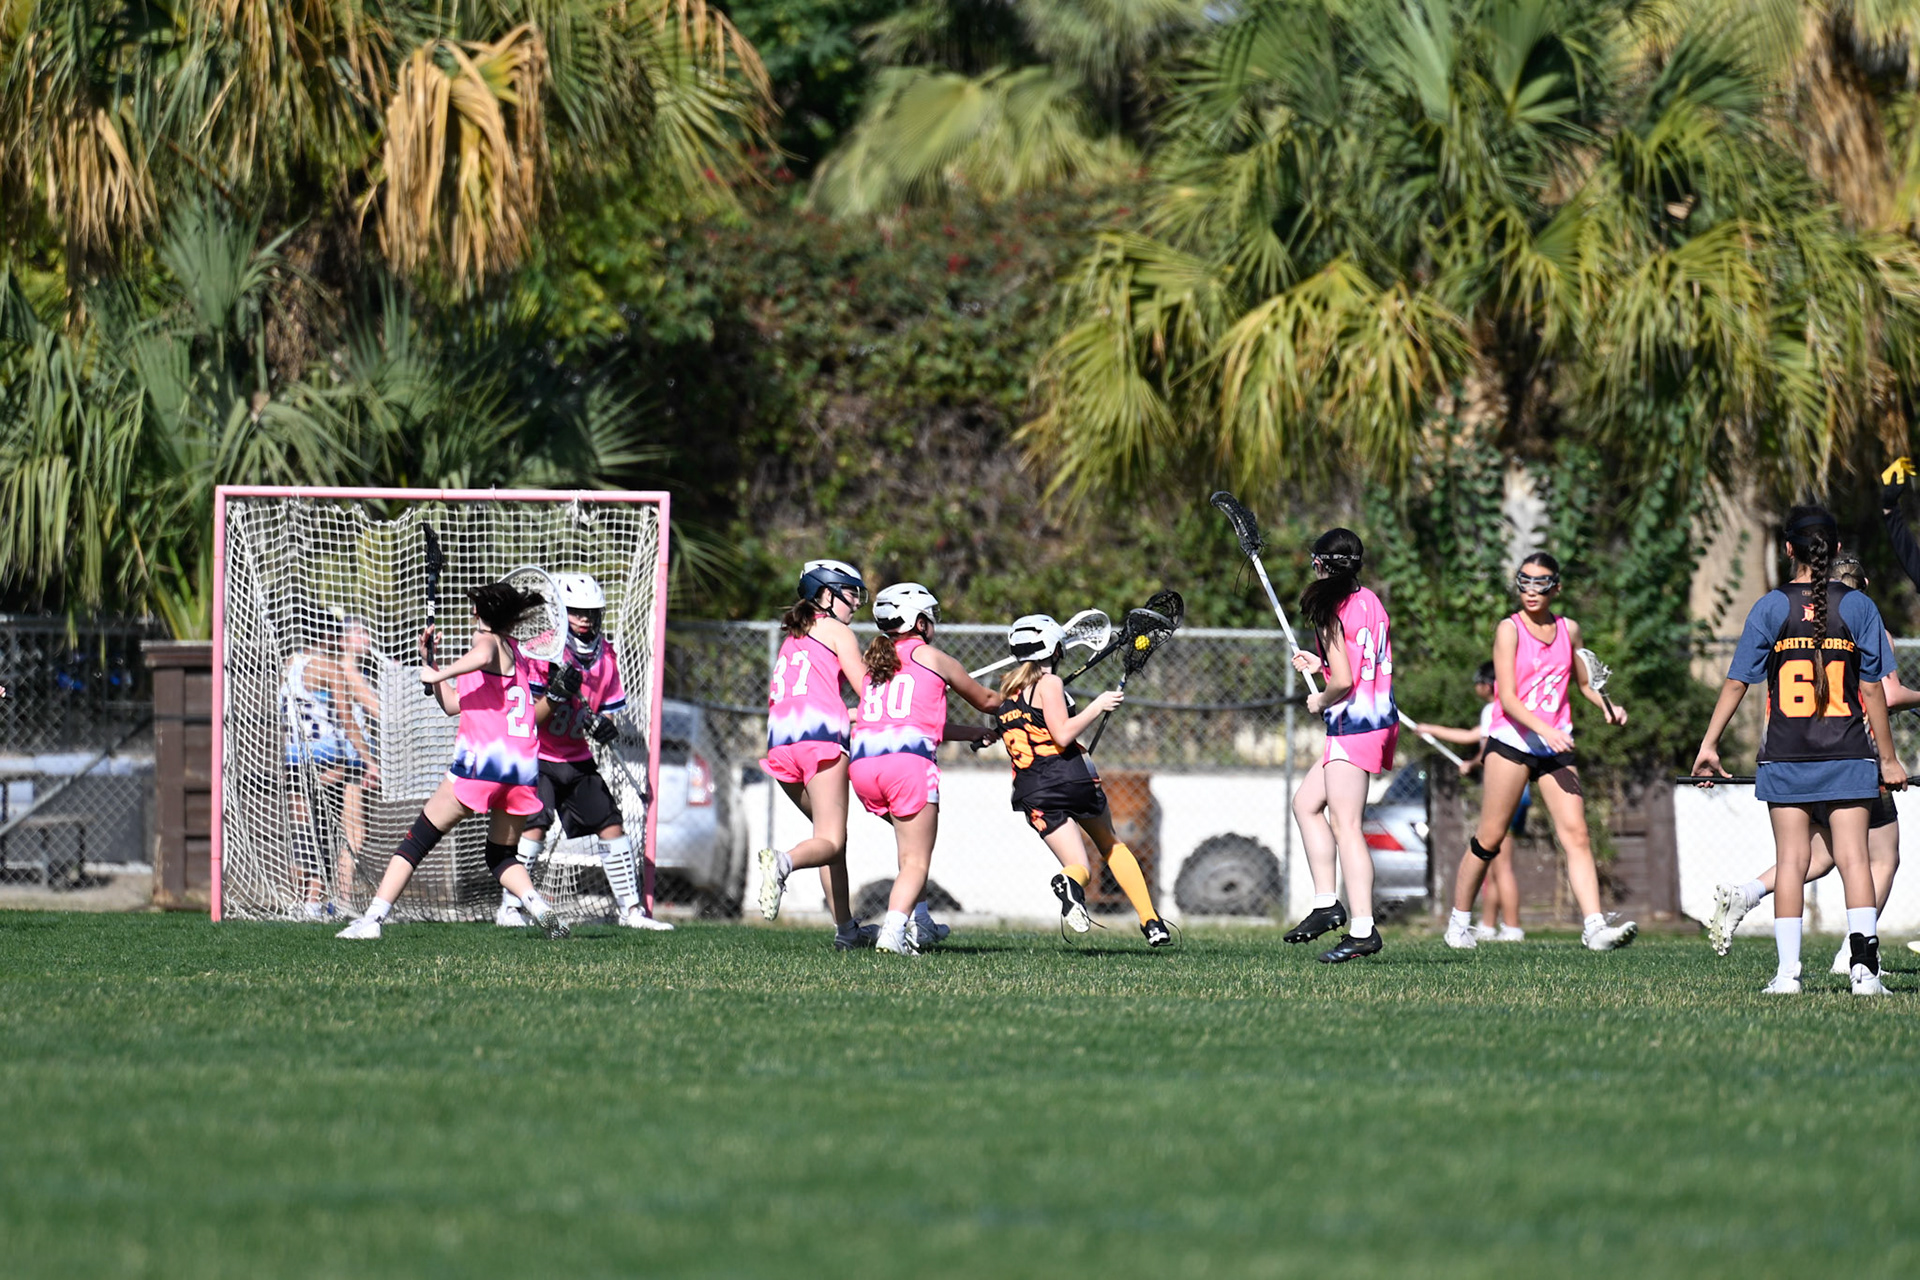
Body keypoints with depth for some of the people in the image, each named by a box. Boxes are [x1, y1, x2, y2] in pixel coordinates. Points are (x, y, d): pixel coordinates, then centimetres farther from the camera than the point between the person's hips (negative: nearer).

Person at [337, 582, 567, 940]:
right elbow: (453, 704, 30)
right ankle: (538, 906, -9)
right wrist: (429, 662, 26)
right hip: (525, 765, 7)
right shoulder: (513, 650, 25)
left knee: (418, 839, 1)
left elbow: (482, 656, -28)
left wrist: (438, 675, -17)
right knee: (500, 856, 19)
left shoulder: (490, 640, 2)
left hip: (481, 760, -7)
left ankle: (373, 917, -3)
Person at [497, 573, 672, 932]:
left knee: (612, 825, 2)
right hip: (536, 758, -6)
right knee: (533, 825, -22)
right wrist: (556, 693, -34)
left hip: (579, 761, 6)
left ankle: (630, 907, 11)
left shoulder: (604, 654, 2)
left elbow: (610, 709, 10)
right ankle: (509, 907, -14)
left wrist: (604, 726, -13)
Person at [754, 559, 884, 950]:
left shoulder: (792, 636, 27)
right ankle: (784, 861, -45)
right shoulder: (836, 632, 7)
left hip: (780, 742, 7)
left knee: (832, 836, 17)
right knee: (831, 842, -13)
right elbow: (867, 692, 3)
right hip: (820, 736, -7)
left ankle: (846, 928, 13)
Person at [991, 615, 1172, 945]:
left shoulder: (1008, 689, 13)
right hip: (1073, 777, -4)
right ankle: (1151, 922, 12)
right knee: (1111, 845, 19)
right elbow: (1062, 734, -16)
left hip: (1031, 791, 4)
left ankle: (1070, 881, -36)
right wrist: (1098, 707, -8)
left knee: (1079, 866, 3)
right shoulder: (1049, 684, -6)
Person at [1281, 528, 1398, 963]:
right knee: (1306, 803, 19)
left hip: (1353, 722, -10)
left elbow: (1344, 682, -19)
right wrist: (1321, 664, 21)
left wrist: (1321, 701, 0)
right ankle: (1326, 903, 16)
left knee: (1345, 826, -10)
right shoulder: (1370, 602, 12)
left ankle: (1363, 929, -15)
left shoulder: (1331, 612, -13)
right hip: (1381, 719, 10)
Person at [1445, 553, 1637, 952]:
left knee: (1576, 835, -9)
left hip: (1555, 748, 4)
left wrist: (1608, 707, 6)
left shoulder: (1569, 630, 9)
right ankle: (1459, 920, 17)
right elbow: (1508, 698, -13)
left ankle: (1594, 927, -18)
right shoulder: (1510, 630, -5)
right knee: (1490, 838, 1)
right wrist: (1544, 729, -27)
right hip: (1512, 740, -4)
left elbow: (1583, 682, 25)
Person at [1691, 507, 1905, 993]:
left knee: (1791, 859, 3)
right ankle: (1864, 966, -12)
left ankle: (1787, 970, -1)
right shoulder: (1858, 606, -1)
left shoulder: (1770, 607, -1)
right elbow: (1873, 688, 0)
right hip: (1847, 754, 0)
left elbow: (1737, 682, -1)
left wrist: (1709, 743, 7)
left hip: (1786, 756, 0)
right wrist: (1888, 758, 7)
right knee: (1853, 857, -2)